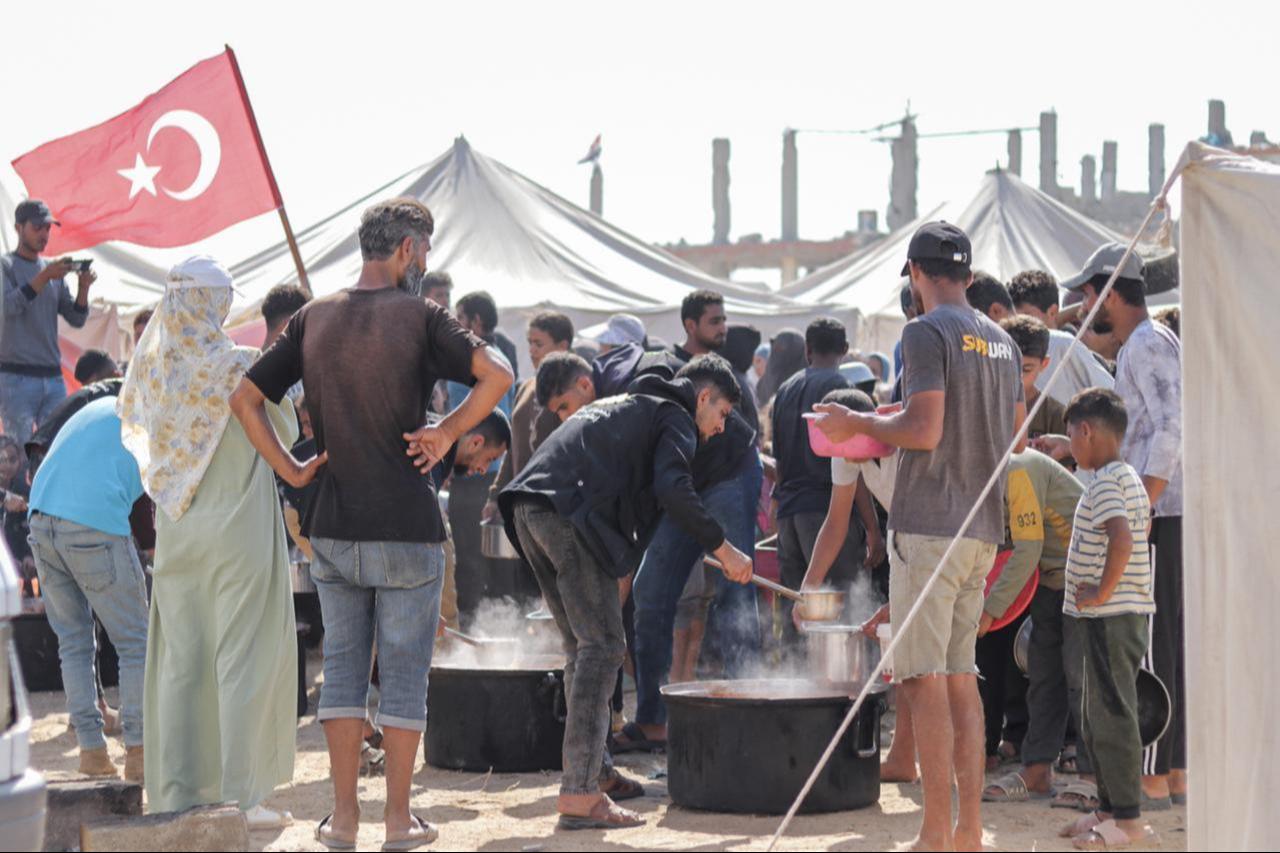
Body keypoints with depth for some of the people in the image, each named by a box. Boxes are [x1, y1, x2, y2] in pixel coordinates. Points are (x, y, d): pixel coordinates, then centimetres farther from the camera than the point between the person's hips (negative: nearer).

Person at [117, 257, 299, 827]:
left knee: (179, 662, 10)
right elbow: (284, 434, 0)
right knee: (242, 660, 0)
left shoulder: (152, 367, 1)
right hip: (239, 526, -5)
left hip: (177, 529, 5)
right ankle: (241, 796, -1)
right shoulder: (240, 366, -12)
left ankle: (178, 793, 11)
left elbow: (133, 422, 15)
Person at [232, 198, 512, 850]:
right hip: (406, 527, -4)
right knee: (405, 673, 4)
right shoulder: (419, 316, -7)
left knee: (341, 667, 11)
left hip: (333, 528, 4)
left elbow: (245, 399, 6)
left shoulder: (313, 318, 7)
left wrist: (291, 470, 7)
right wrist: (446, 433, -7)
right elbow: (497, 377, -18)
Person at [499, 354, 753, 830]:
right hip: (571, 513, -9)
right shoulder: (675, 416, 7)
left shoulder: (627, 404, 34)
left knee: (582, 647, 17)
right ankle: (580, 795, -15)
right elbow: (673, 489, -10)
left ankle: (594, 768, 21)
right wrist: (722, 549, -5)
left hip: (528, 508, 9)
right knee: (601, 647, -9)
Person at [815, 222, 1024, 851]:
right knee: (960, 675, 12)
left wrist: (857, 423, -4)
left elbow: (923, 431, -18)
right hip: (983, 528, 8)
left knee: (925, 677, -6)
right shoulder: (1001, 341, 15)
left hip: (929, 527, -8)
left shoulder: (926, 333, -10)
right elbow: (1017, 434, 21)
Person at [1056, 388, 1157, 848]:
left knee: (1112, 715, -7)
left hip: (1109, 615, -10)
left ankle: (1128, 819, -4)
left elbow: (1122, 539, -31)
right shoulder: (1130, 478, 15)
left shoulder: (1103, 483, -16)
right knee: (1097, 718, 17)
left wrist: (1103, 591, -22)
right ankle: (1110, 807, 23)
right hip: (1128, 612, 10)